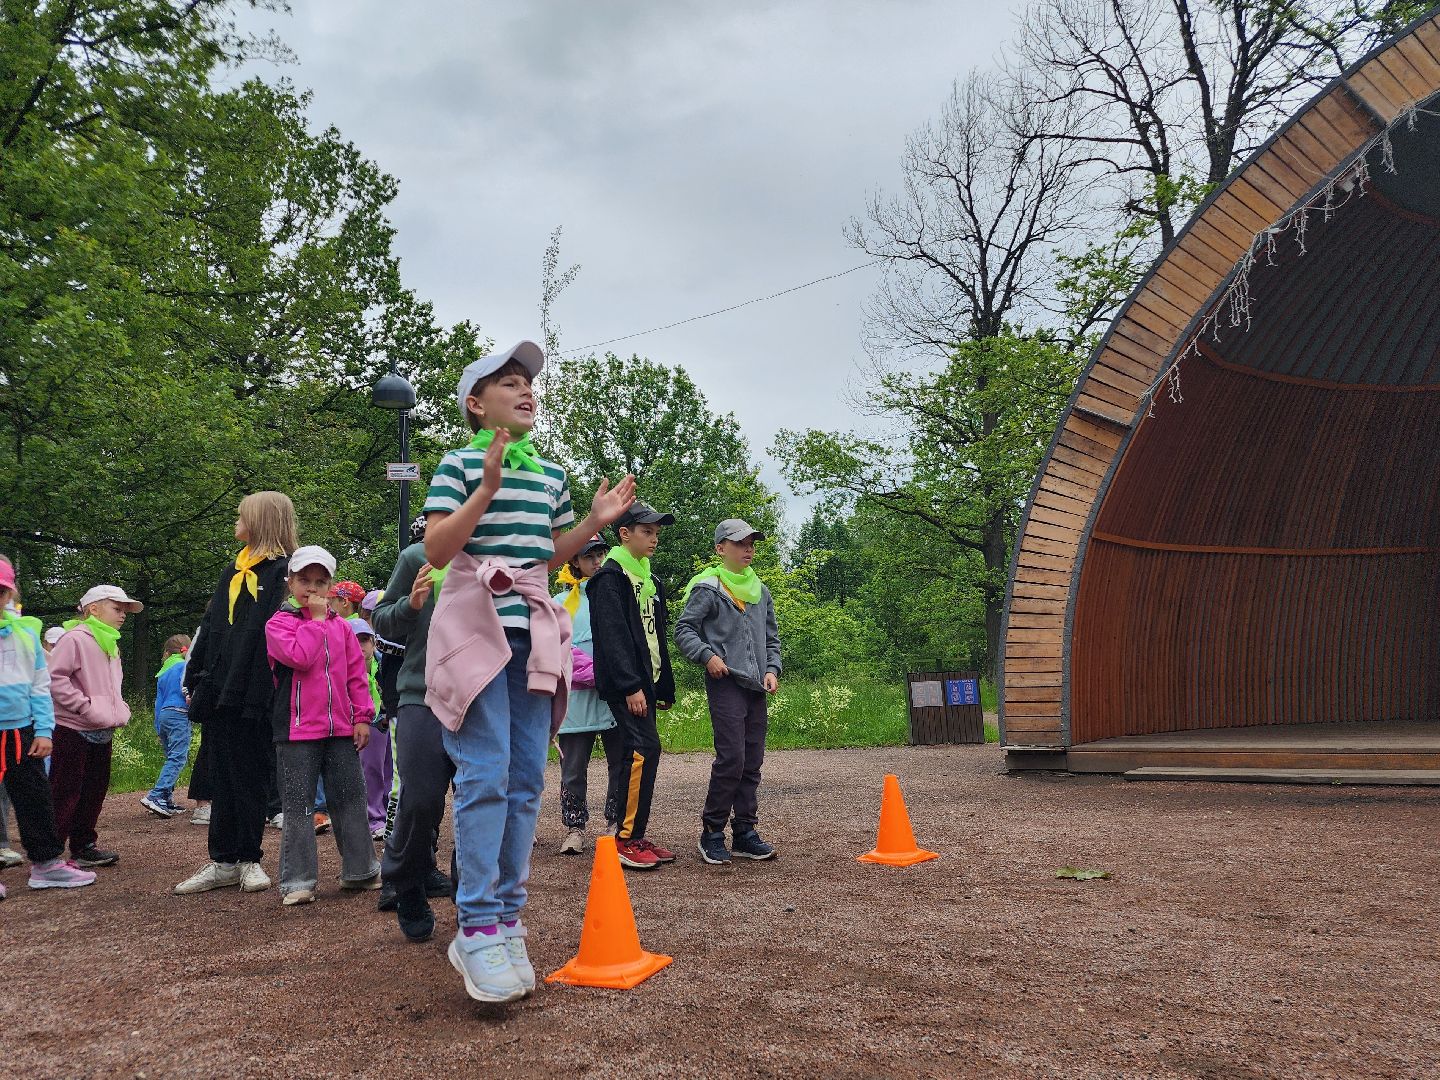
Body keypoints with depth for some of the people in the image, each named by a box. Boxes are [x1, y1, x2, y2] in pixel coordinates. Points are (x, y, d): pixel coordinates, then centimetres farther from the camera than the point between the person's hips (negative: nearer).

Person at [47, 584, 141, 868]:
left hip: (102, 732, 9)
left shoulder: (110, 645, 17)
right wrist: (84, 706, -22)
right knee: (65, 793, -4)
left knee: (94, 790, 13)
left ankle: (83, 846, 23)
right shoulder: (76, 639, -12)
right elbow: (55, 678, -21)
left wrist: (120, 710, 11)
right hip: (73, 730, -9)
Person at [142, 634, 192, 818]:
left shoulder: (163, 672, 21)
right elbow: (185, 687, -17)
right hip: (179, 715, -8)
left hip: (164, 714, 8)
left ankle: (167, 800, 8)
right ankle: (155, 796, -22)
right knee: (178, 759, -11)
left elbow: (158, 701, 21)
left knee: (172, 758, 12)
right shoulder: (183, 666, 0)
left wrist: (159, 729, 23)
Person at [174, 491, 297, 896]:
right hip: (219, 695, 7)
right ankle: (224, 862, 16)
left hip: (253, 696, -7)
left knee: (249, 779, 2)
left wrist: (264, 692, -19)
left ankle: (249, 860, 13)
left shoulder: (283, 571, -6)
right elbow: (209, 629, 18)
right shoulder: (233, 574, 18)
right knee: (222, 779, 9)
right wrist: (196, 681, 11)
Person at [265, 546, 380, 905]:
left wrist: (362, 716, 5)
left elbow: (357, 673, 11)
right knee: (298, 806, 1)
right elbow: (300, 657, -21)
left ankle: (360, 870, 20)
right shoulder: (279, 623, -2)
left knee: (350, 800, 10)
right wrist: (316, 618, -11)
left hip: (341, 729, 4)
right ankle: (298, 881, 8)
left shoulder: (341, 627, 11)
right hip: (297, 729, -4)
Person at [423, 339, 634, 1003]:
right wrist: (487, 489, -20)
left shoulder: (552, 475, 16)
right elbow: (435, 551, -9)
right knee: (486, 774, -14)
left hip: (535, 634, 6)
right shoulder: (460, 464, -1)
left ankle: (505, 922, 11)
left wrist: (594, 523, 7)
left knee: (527, 781, 3)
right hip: (475, 628, -6)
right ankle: (478, 927, -7)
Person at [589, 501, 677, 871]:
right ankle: (627, 839, -10)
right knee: (645, 749, -15)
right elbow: (613, 635, -17)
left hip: (644, 683, 9)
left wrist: (664, 687, 19)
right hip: (624, 684, -9)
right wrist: (631, 686, -22)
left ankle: (634, 837, 13)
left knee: (636, 754, 9)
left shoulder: (649, 580, 20)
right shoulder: (611, 577, -8)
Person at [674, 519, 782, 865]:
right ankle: (712, 833, 0)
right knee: (731, 758, -12)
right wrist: (707, 655, -18)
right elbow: (683, 629, -5)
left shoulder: (760, 590, 17)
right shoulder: (708, 588, -3)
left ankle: (744, 833, 16)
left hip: (756, 686, 7)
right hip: (725, 682, -7)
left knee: (753, 762, 7)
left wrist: (772, 669, 8)